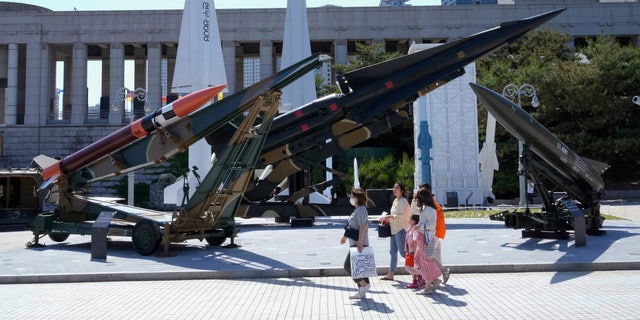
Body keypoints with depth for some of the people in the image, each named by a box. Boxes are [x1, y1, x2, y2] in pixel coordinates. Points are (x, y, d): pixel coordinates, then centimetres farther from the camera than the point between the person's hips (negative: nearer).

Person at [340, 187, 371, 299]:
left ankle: (364, 284, -4)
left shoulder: (361, 210, -14)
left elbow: (363, 226, -23)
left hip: (359, 244, -10)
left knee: (348, 265, -10)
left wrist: (359, 242, -28)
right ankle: (361, 292, 15)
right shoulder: (357, 210, 17)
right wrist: (345, 237, 34)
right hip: (355, 243, 10)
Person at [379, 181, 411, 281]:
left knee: (403, 252, -7)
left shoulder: (403, 201, -12)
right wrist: (389, 220, 10)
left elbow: (402, 216, -20)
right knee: (393, 251, 9)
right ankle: (390, 274, 13)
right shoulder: (395, 201, 16)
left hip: (401, 229, -9)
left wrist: (390, 217, -25)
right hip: (394, 229, 10)